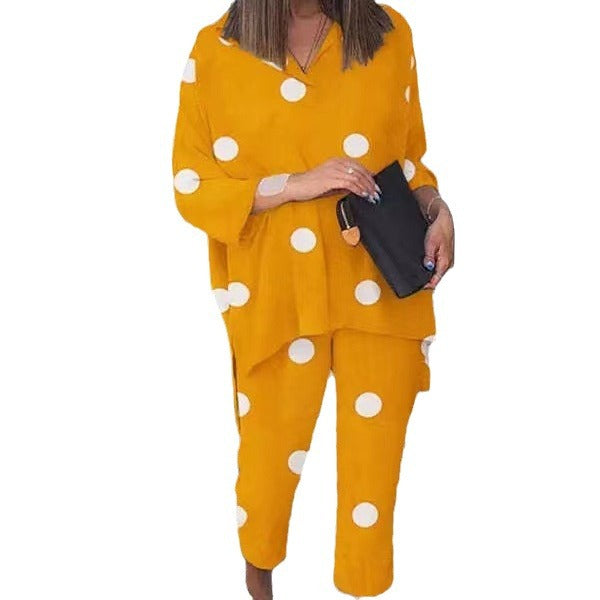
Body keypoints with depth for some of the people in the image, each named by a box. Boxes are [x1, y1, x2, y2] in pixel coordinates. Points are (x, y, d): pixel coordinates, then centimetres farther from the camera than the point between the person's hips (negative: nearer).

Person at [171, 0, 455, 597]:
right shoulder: (217, 50, -2)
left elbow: (408, 157, 13)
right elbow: (192, 187, -3)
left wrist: (438, 211, -7)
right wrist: (297, 184, -16)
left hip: (381, 289, 2)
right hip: (276, 292, -1)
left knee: (377, 455, 8)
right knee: (270, 445, 13)